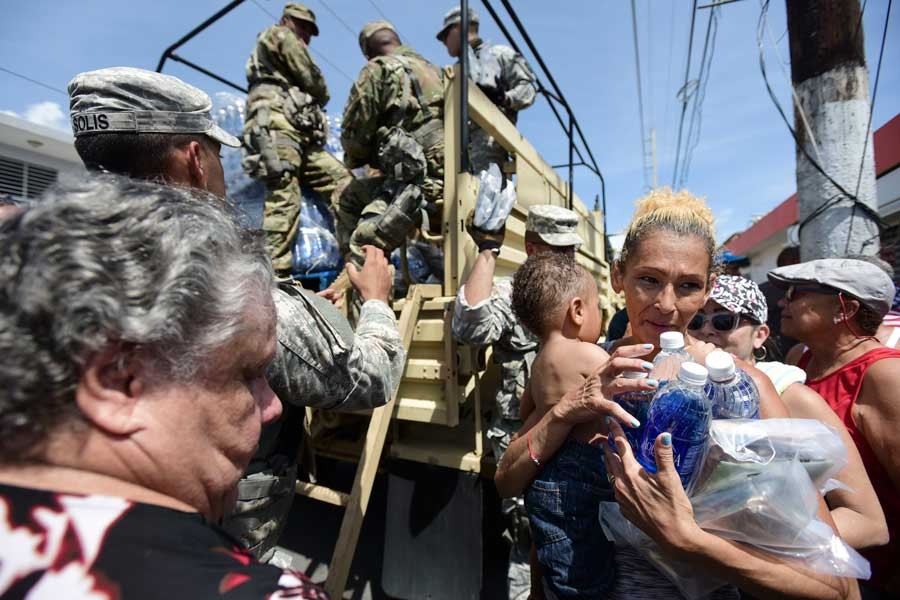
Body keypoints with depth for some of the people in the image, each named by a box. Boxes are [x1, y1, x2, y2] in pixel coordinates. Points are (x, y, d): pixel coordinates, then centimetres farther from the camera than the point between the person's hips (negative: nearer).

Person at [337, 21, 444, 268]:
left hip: (418, 181, -8)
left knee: (363, 247, -12)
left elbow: (354, 134, -1)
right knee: (350, 197, 20)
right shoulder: (434, 71, 24)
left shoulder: (378, 70, 1)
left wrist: (357, 159, 24)